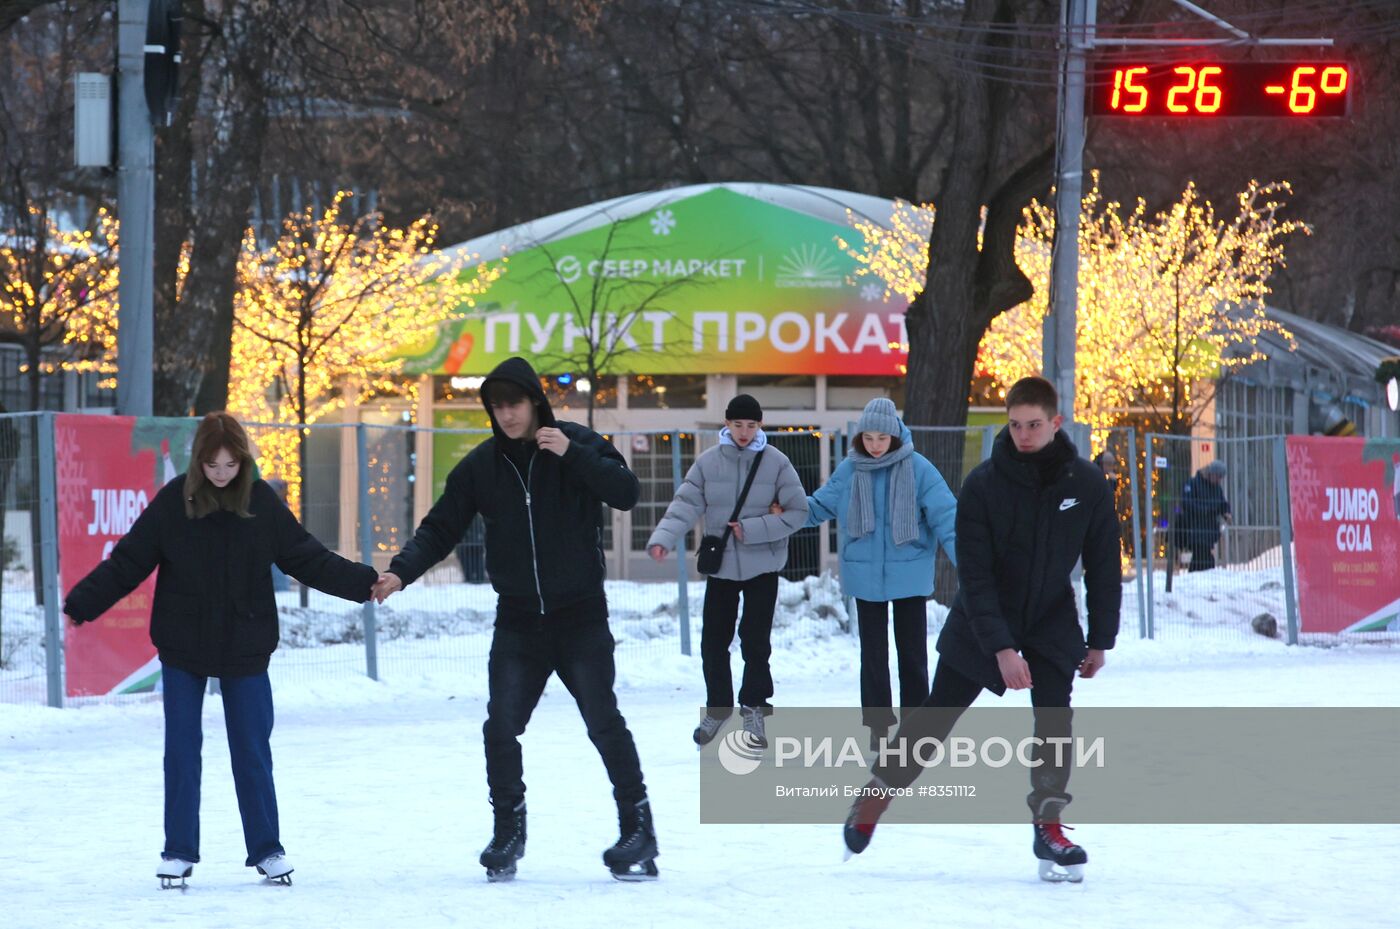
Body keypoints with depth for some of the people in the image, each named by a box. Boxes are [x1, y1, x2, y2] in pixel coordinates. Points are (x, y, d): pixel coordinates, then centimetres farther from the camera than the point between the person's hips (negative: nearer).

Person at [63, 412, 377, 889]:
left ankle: (266, 849, 15)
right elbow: (127, 562, -7)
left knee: (252, 751, 5)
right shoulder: (173, 501, -8)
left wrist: (364, 582, -5)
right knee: (181, 750, 3)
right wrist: (80, 603, -16)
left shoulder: (262, 502, -5)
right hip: (183, 651, 0)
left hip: (245, 651, 0)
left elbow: (307, 558, 1)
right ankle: (178, 852, 13)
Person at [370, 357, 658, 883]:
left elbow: (626, 493, -15)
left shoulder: (578, 445, -5)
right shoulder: (482, 465, 2)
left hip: (581, 617, -3)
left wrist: (573, 456, -26)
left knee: (604, 724, -4)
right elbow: (441, 528, 1)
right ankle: (508, 832, 10)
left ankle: (638, 832, 5)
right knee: (501, 729, -5)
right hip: (517, 621, 3)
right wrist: (401, 572, -14)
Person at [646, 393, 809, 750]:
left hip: (762, 566, -2)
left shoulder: (776, 463, -5)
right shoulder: (708, 462, -2)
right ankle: (718, 708, 21)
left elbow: (798, 512, -5)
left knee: (756, 640, -4)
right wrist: (663, 539, -26)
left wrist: (752, 530, -15)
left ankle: (753, 709, 11)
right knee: (713, 641, 5)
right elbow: (686, 505, -8)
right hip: (720, 566, 2)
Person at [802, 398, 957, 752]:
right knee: (873, 654, 8)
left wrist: (965, 561, -21)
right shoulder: (849, 471, -3)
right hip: (866, 577, 2)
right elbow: (818, 507, 8)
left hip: (909, 574, -2)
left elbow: (944, 517, -13)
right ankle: (878, 727, 16)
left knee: (912, 653, 7)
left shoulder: (918, 469, -11)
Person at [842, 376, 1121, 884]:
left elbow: (1103, 566, -1)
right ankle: (874, 799, 23)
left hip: (1052, 623, 1)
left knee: (1054, 716, -17)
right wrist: (1001, 648, -29)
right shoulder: (983, 484, -20)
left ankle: (1048, 826, -6)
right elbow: (975, 575, -22)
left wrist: (1100, 641, 0)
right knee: (935, 716, 5)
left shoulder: (1086, 484, -12)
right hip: (982, 624, -1)